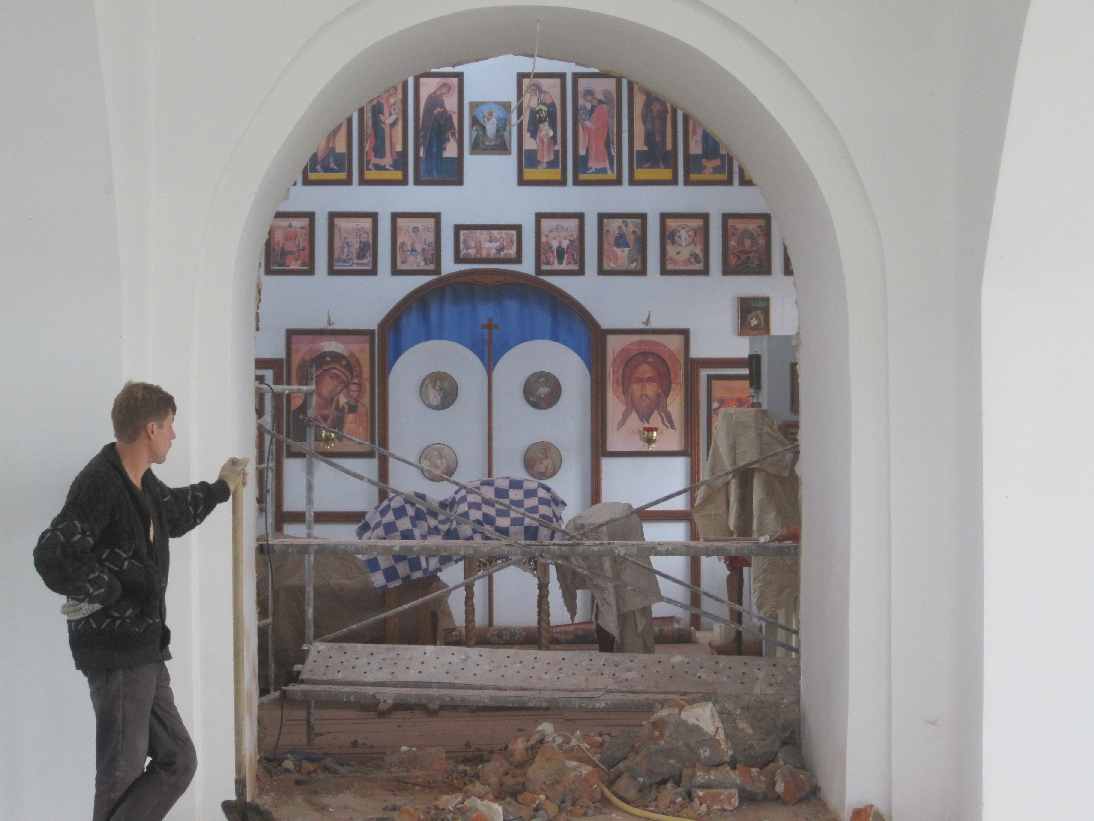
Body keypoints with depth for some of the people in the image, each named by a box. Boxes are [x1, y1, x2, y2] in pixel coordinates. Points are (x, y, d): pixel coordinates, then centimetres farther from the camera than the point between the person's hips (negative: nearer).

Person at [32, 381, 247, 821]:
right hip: (116, 651, -10)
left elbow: (172, 513, 36)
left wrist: (220, 488, 48)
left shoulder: (141, 482, 13)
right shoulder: (100, 483, -18)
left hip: (144, 650, 10)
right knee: (123, 775, 0)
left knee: (177, 761, 12)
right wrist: (105, 593, -15)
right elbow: (53, 556, -26)